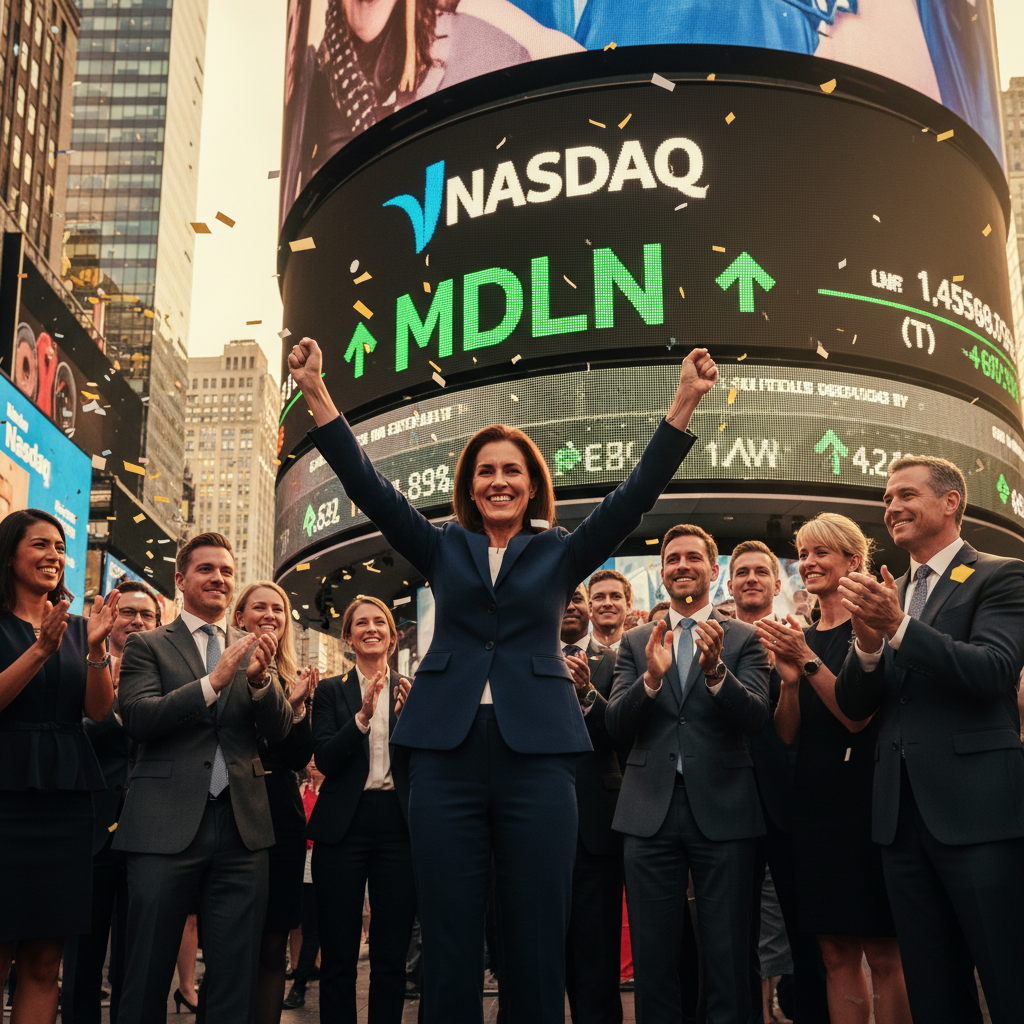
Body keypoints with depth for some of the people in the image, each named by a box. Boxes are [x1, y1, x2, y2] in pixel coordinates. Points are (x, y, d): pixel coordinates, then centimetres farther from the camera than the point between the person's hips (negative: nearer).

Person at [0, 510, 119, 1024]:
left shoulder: (76, 627, 14)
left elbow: (99, 710, 4)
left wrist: (96, 649, -10)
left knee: (44, 962, 5)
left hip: (66, 794, 4)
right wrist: (42, 650, -21)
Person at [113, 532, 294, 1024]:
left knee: (235, 983, 7)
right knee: (147, 979, 5)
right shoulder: (147, 645, 7)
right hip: (167, 824, -3)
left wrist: (259, 678, -13)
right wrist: (214, 680, -20)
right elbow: (137, 717, -9)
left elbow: (279, 730, 6)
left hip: (241, 827, 3)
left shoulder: (251, 653, 16)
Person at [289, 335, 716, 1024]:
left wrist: (685, 404, -7)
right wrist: (318, 396, -2)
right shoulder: (443, 549, 14)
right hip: (447, 751, 1)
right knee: (449, 947, 4)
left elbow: (637, 493, 3)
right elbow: (370, 487, 7)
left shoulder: (561, 554, 11)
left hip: (537, 751, -1)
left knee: (539, 947, 3)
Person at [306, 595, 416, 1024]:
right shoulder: (331, 691, 7)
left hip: (399, 824, 1)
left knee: (391, 956, 5)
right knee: (338, 957, 3)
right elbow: (325, 759, -6)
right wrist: (363, 715, -20)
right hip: (344, 825, -1)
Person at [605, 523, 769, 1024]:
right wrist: (652, 677, -17)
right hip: (650, 810, 2)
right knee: (652, 958, 8)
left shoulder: (744, 639, 6)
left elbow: (755, 717, -7)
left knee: (728, 957, 4)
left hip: (721, 809, -2)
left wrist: (715, 668, -26)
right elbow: (616, 726, 1)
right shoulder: (635, 642, 11)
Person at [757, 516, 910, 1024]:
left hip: (865, 795, -5)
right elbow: (786, 733, 7)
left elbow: (859, 716, -13)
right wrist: (789, 678, -10)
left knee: (883, 953, 0)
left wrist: (809, 661, -19)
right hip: (813, 797, 5)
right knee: (836, 953, 9)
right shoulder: (797, 638, 11)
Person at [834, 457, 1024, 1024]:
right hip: (903, 813, 6)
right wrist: (868, 642, -12)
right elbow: (853, 706, 7)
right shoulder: (887, 594, 15)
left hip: (979, 810, -6)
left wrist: (898, 627, -26)